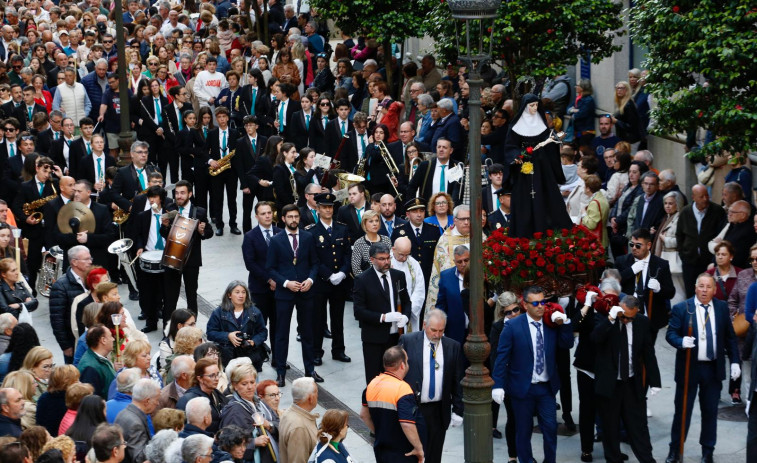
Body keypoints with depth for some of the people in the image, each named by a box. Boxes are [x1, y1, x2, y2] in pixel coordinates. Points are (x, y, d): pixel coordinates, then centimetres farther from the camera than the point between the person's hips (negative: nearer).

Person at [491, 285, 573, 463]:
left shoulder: (552, 324, 3)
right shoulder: (513, 326, -8)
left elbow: (567, 344, 1)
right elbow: (502, 357, -8)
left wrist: (564, 323, -13)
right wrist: (498, 385, -13)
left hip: (547, 387, 3)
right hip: (522, 388, -2)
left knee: (551, 428, 1)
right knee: (523, 430, 9)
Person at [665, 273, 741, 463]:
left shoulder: (722, 308, 4)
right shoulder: (681, 309, -6)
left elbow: (730, 337, 9)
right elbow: (670, 334, -8)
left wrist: (735, 361, 2)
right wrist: (681, 341, -29)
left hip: (713, 369, 3)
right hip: (689, 367, -2)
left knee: (710, 411, 9)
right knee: (682, 411, 4)